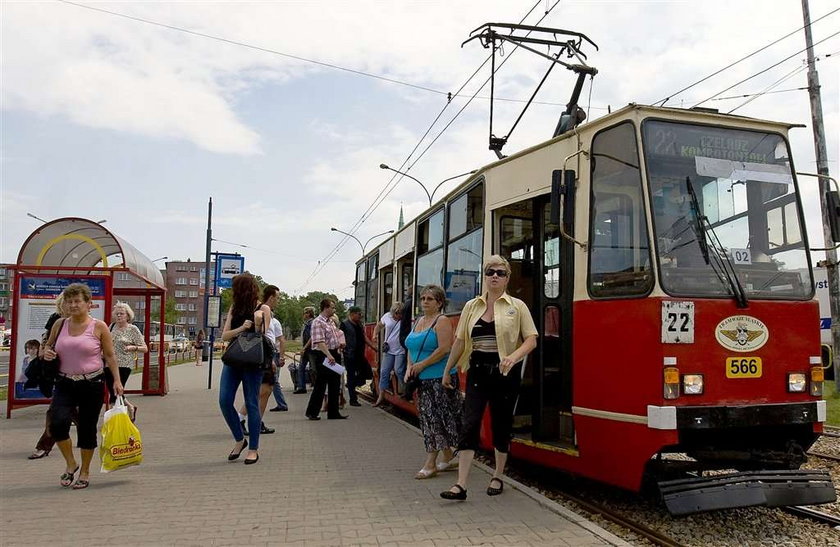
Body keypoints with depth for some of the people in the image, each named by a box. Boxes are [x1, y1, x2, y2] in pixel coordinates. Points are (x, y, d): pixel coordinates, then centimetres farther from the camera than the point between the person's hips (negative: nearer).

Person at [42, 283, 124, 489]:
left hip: (92, 384, -3)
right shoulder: (60, 324, 6)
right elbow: (48, 345, 22)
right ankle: (70, 464, 9)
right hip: (65, 384, 3)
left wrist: (117, 380, -5)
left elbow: (110, 355, 1)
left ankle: (85, 472, 25)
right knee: (58, 423, -17)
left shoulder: (99, 327, -4)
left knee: (86, 428, 5)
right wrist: (47, 352, -2)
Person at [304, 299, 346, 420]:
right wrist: (328, 355, -32)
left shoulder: (330, 321, 15)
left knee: (334, 384, 10)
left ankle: (333, 412, 17)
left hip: (332, 356, 9)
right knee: (320, 384, -2)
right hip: (322, 356, -9)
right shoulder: (318, 322, -14)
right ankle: (312, 412, 11)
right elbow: (319, 342, -25)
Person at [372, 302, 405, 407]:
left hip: (400, 350, -5)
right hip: (388, 350, 5)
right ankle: (381, 396, 15)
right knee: (384, 371, 7)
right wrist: (375, 334, 4)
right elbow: (379, 325, 17)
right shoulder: (387, 316, 0)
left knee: (399, 371, -12)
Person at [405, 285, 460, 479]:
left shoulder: (442, 321, -10)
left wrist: (421, 365, -16)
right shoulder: (418, 321, 15)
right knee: (430, 419, 12)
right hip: (423, 379, 9)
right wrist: (410, 367, 2)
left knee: (435, 419, -6)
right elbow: (411, 348, 19)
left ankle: (430, 464, -2)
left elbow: (444, 349, -20)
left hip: (439, 378, -9)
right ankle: (448, 458, 24)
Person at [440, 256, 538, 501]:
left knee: (501, 425, 9)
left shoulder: (517, 306, 0)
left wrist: (514, 356, -23)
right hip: (478, 371, 2)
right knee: (469, 423, -6)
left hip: (505, 373, -2)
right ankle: (461, 485, -5)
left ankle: (497, 478, 27)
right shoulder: (471, 306, 8)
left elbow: (531, 339, -4)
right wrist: (447, 370, 16)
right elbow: (459, 341, 13)